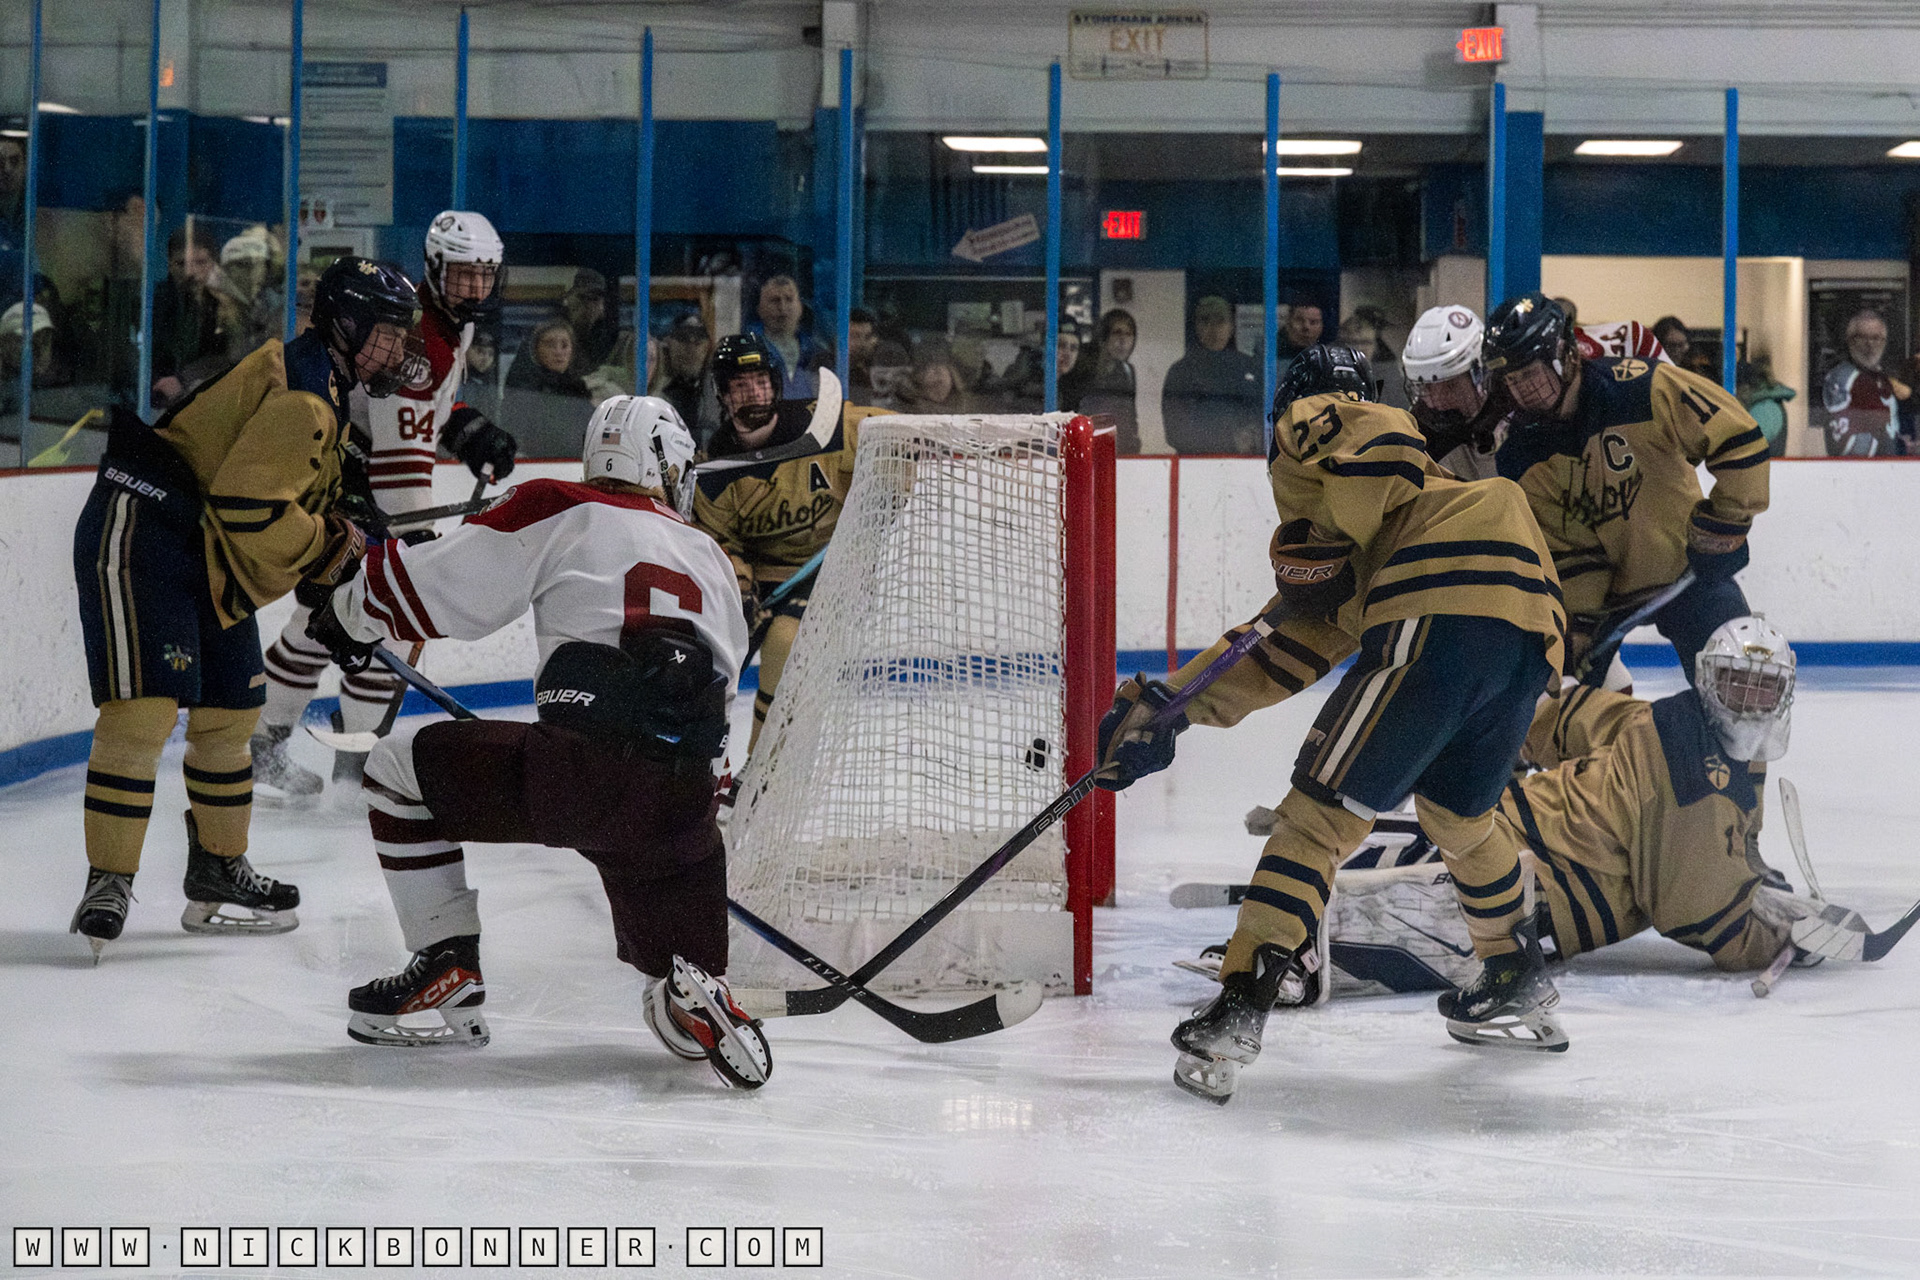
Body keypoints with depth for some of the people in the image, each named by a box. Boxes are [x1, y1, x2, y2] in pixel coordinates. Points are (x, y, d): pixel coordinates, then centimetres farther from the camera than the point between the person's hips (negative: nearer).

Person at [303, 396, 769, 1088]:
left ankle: (448, 975, 12)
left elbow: (436, 587, 6)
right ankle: (699, 1002, -15)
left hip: (584, 769, -5)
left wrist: (349, 612, 25)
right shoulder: (712, 560, 26)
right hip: (685, 809, 5)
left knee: (401, 768, 18)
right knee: (677, 986, 21)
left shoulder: (560, 512, 10)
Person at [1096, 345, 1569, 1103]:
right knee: (1455, 812, 31)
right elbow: (1275, 657, 36)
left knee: (1322, 811, -7)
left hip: (1446, 613, -9)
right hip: (1533, 630, 9)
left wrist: (1321, 544, 5)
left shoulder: (1317, 418, 20)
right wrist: (1161, 708, 37)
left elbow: (1385, 448, -5)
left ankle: (1237, 1013, -15)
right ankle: (1519, 988, 43)